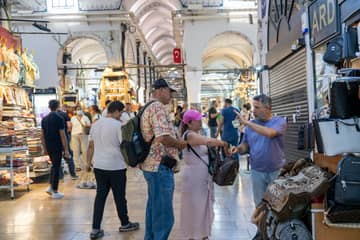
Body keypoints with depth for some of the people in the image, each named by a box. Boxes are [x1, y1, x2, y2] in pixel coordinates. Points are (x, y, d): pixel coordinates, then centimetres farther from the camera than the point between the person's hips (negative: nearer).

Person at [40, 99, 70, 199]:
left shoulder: (44, 119, 7)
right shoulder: (59, 119, -12)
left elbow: (42, 135, 10)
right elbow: (62, 135, -14)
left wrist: (44, 149, 18)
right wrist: (66, 150, -11)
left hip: (48, 147, 6)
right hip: (57, 147, -6)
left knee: (54, 165, 22)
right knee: (56, 167, 0)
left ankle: (51, 187, 19)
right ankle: (55, 192, 5)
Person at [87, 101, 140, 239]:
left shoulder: (95, 125, 7)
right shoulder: (118, 125, -13)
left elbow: (91, 146, 11)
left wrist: (88, 162, 19)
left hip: (99, 167, 6)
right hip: (116, 167, -5)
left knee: (100, 196, 9)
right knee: (119, 197, 9)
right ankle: (125, 224, 26)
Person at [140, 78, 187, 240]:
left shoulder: (149, 108, 18)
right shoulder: (158, 107, -15)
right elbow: (163, 137, -26)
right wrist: (180, 144, -9)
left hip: (153, 166, 11)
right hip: (160, 167, -11)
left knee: (154, 211, 18)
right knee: (164, 216, -4)